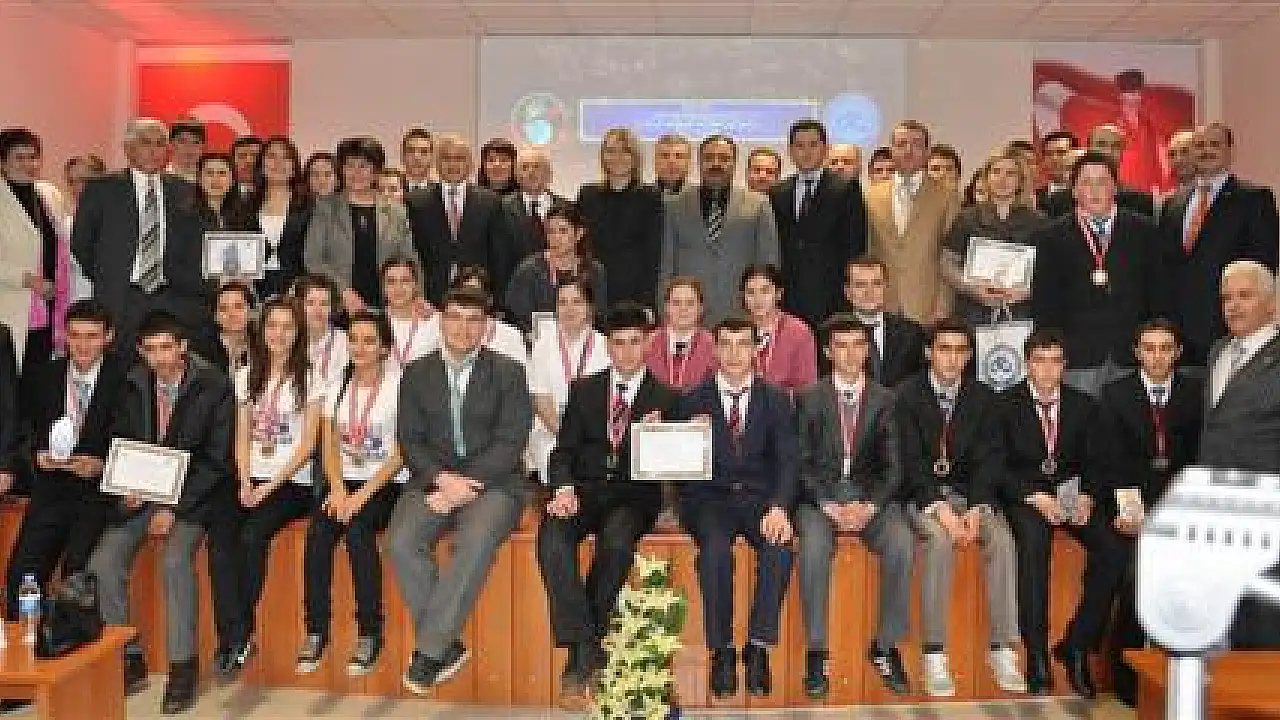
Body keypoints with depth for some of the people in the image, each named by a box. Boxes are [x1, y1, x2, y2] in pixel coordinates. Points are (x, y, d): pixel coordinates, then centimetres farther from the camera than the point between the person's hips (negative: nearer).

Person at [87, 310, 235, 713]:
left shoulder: (214, 387, -10)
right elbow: (119, 441, 14)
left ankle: (183, 668, -15)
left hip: (194, 493, -5)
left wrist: (174, 507, -16)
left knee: (175, 557, -28)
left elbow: (217, 458, -11)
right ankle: (129, 660, 1)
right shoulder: (133, 386, 4)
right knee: (105, 560, -15)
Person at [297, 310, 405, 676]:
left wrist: (362, 495, -17)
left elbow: (400, 453, -10)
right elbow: (328, 444, 7)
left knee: (357, 530, -30)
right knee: (318, 532, -23)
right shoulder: (338, 384, 12)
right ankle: (316, 631, -12)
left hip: (387, 484, -4)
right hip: (344, 482, 4)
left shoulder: (398, 384, -5)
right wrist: (338, 489, -9)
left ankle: (370, 634, -17)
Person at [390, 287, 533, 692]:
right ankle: (448, 645, -14)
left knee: (474, 545, -33)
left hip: (492, 481, -3)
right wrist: (442, 478, -13)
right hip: (435, 479, 3)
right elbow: (410, 440, 6)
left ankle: (428, 649, -22)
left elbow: (511, 442, -5)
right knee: (401, 541, -26)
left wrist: (466, 484, -15)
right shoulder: (417, 373, 12)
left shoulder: (508, 373, 4)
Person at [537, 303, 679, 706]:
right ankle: (586, 650, -24)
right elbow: (564, 450, 9)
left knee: (616, 542, -35)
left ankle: (582, 658, -20)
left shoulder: (664, 398, 12)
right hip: (585, 488, 2)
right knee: (552, 541, -31)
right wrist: (564, 488, -11)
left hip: (634, 495, -2)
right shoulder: (584, 390, 17)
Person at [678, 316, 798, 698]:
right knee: (715, 547, -32)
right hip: (710, 498, -1)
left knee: (779, 546, -30)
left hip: (761, 497, 1)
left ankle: (758, 647, -20)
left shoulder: (776, 400, 9)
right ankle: (721, 651, -20)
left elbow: (787, 461, -1)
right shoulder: (694, 401, 9)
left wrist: (778, 507, -19)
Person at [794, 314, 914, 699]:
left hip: (871, 495, 1)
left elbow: (893, 465, 5)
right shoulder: (810, 398, 6)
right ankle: (816, 653, -19)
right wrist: (829, 505, -14)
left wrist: (870, 505, -12)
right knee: (813, 549, -32)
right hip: (819, 494, -1)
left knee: (901, 546, -28)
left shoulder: (884, 400, 10)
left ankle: (885, 647, -11)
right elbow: (802, 462, 1)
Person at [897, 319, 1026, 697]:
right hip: (922, 494, -3)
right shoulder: (907, 395, -4)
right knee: (940, 539, -32)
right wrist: (942, 510, -21)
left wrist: (975, 510, -15)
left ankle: (1002, 649, -18)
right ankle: (935, 655, -28)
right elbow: (911, 461, -10)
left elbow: (988, 460, 1)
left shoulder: (983, 398, 7)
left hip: (969, 492, 3)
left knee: (1001, 539, -24)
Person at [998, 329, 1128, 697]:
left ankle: (1076, 646, -10)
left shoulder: (1083, 405, 11)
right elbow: (999, 467, -4)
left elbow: (1095, 463, 9)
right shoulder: (1005, 405, 1)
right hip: (1024, 497, -3)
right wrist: (1035, 497, -18)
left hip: (1074, 496, 4)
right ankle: (1037, 658, -27)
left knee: (1112, 548, -24)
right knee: (1034, 542, -35)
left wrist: (1088, 497, -11)